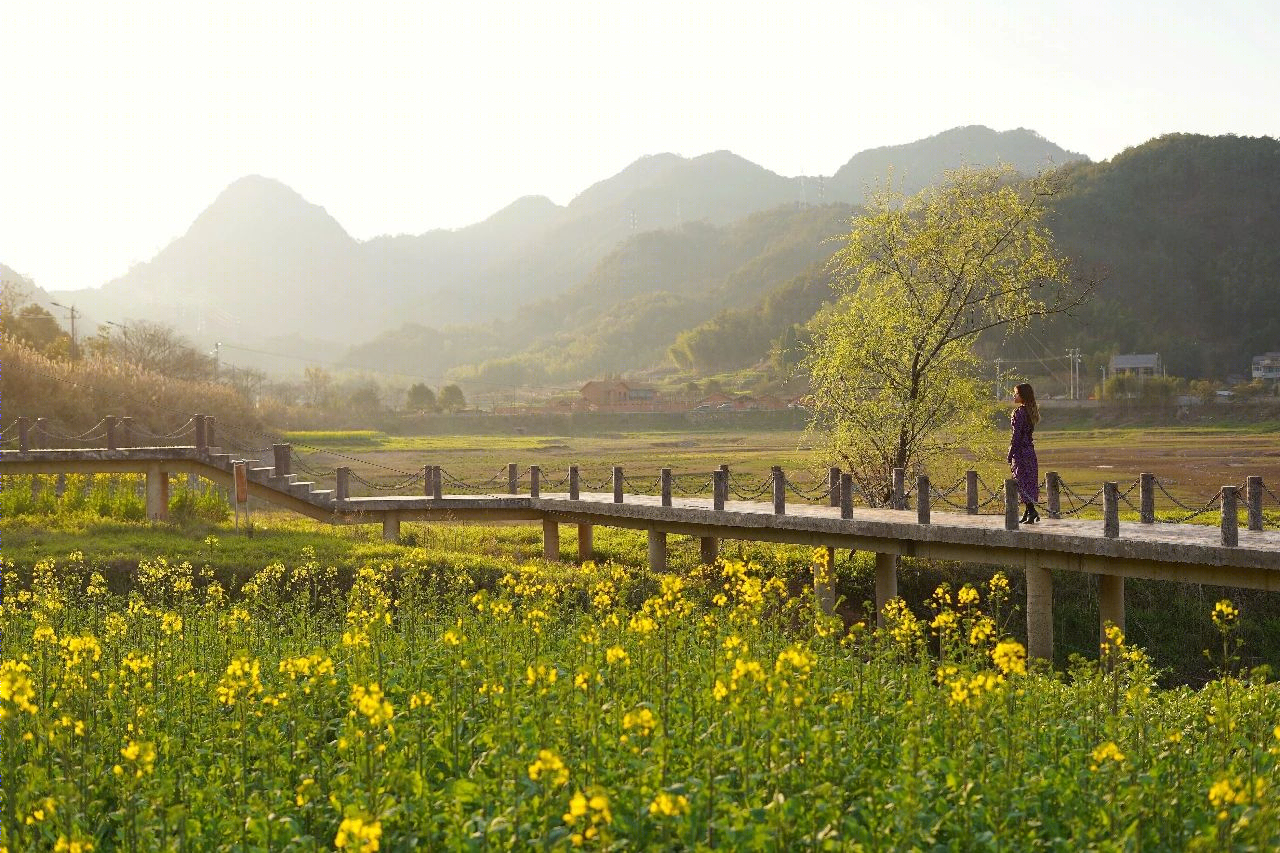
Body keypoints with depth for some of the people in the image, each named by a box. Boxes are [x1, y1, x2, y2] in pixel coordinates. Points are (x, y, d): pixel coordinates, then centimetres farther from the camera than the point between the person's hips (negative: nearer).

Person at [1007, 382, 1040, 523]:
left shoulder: (1019, 411, -15)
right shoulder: (1031, 411, 11)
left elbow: (1017, 435, -17)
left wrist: (1010, 455, -14)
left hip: (1021, 450, -9)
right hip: (1030, 449, 9)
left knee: (1022, 481, -6)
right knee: (1029, 480, 12)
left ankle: (1031, 511, -10)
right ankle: (1029, 511, 16)